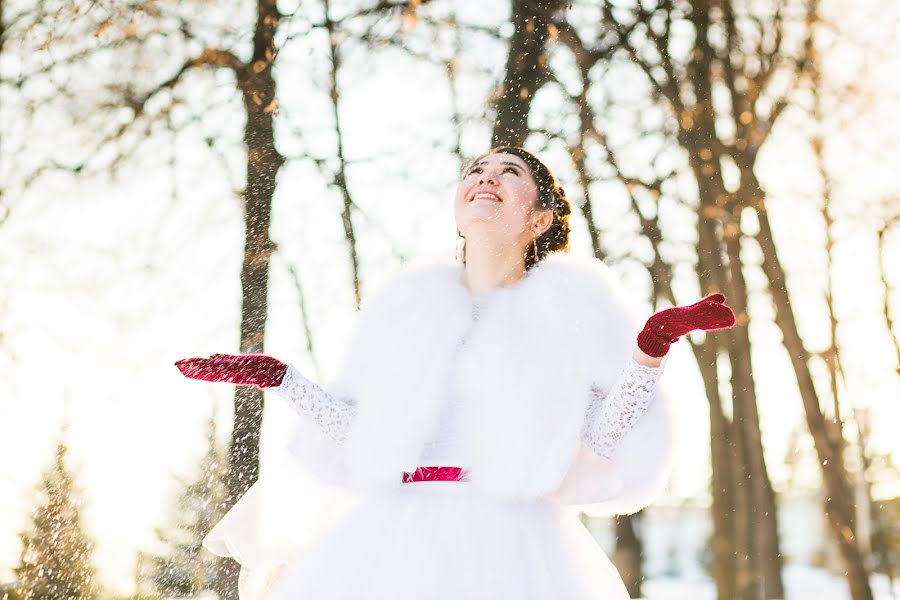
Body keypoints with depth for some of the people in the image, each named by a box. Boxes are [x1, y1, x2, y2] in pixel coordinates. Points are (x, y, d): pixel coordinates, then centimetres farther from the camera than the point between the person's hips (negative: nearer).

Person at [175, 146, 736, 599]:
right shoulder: (410, 302, 17)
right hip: (390, 547, 3)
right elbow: (361, 435, 16)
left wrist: (653, 348, -11)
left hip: (510, 549, -3)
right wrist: (279, 378, 14)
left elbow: (602, 442, 0)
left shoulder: (576, 298, 9)